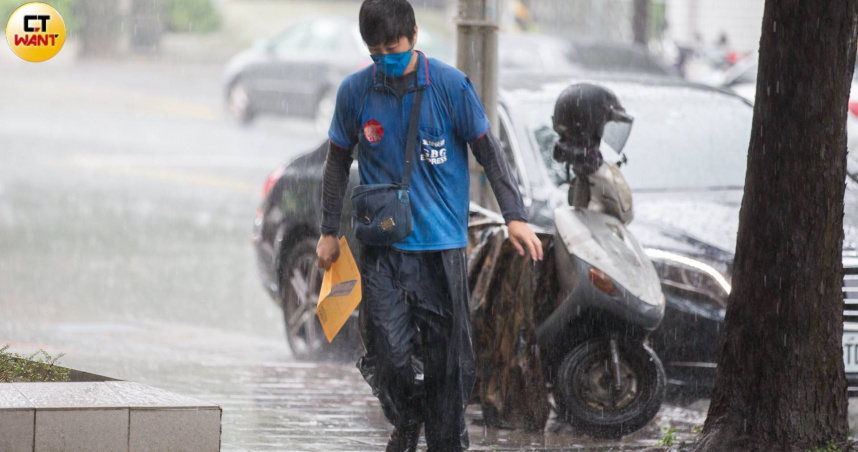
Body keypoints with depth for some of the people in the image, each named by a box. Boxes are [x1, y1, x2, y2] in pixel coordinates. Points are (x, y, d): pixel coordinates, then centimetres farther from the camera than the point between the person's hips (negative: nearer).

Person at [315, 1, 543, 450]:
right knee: (388, 354, -7)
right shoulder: (355, 91, 1)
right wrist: (329, 232, 15)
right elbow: (338, 161, 14)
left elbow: (489, 152, 1)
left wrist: (515, 217, -7)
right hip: (381, 249, 1)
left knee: (446, 355, 1)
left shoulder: (450, 86, -5)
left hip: (441, 244, -1)